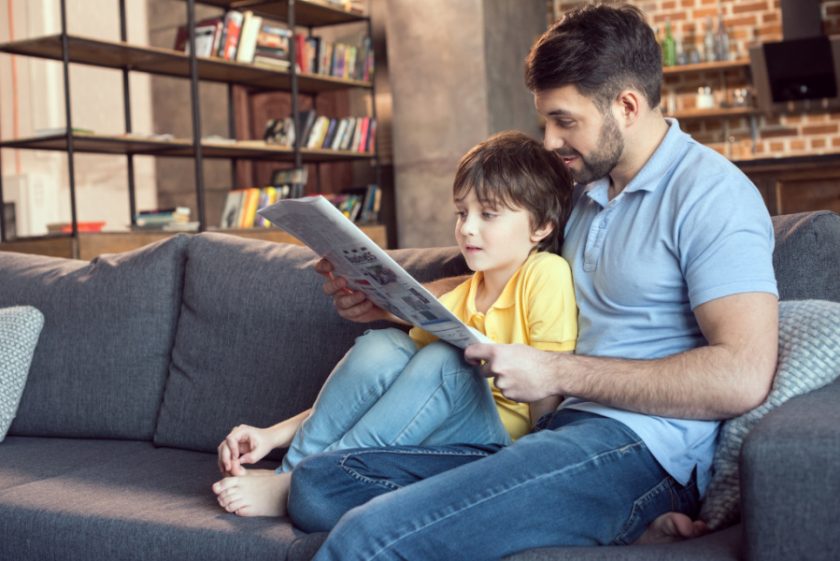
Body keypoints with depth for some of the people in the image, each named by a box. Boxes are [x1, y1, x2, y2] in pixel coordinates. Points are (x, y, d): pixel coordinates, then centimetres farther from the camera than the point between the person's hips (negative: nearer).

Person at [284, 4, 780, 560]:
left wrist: (556, 373, -16)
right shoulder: (583, 191, 20)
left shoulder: (711, 194, -7)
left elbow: (743, 378, -19)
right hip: (561, 431, 10)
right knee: (318, 482, -4)